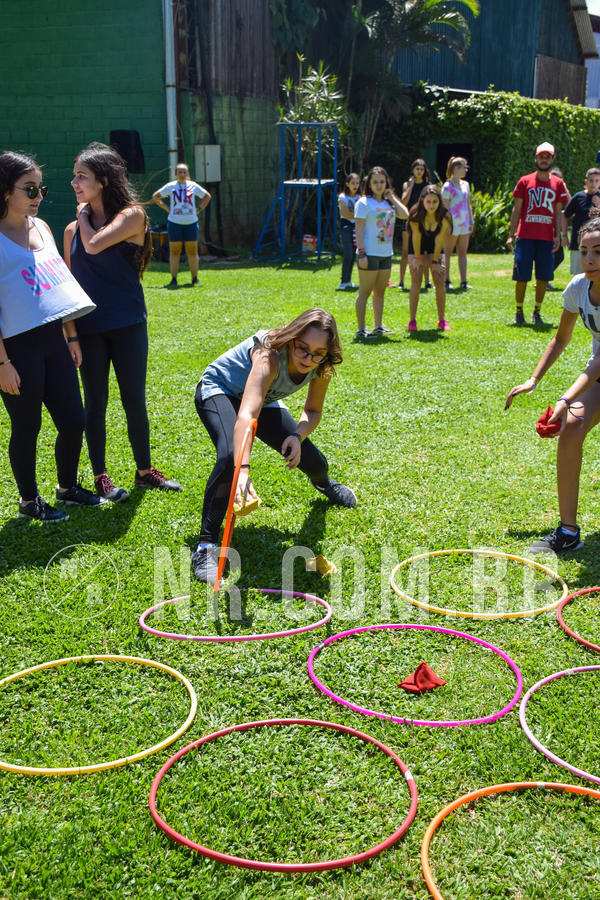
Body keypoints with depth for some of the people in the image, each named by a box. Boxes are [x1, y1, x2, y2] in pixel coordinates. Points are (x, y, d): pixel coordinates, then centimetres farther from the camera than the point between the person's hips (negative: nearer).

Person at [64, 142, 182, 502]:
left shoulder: (132, 215, -6)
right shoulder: (72, 230, 5)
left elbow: (95, 245, -21)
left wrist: (84, 214, -3)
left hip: (128, 325, -2)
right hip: (89, 328, 2)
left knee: (135, 400, 7)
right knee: (95, 402, 8)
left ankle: (145, 471, 23)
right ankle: (101, 476, 20)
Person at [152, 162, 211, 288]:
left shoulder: (193, 186, 4)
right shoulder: (170, 186, 1)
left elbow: (207, 196, 17)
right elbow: (155, 196, 9)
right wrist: (167, 209, 0)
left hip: (191, 222, 1)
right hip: (174, 222, -1)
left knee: (192, 251, 3)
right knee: (174, 251, 0)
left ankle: (195, 278, 10)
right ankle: (173, 279, 2)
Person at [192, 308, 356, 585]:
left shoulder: (320, 367, -23)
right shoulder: (270, 356, -42)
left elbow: (313, 411, -5)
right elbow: (246, 415, -55)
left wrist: (298, 435, -29)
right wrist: (243, 472, -68)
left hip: (264, 400, 6)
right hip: (218, 392, -6)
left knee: (314, 463, 5)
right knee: (231, 456, -36)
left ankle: (323, 483, 48)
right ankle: (205, 547, -28)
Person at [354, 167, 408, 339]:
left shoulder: (388, 202, 13)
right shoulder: (364, 203, -6)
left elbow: (405, 215, -2)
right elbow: (359, 230, -11)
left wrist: (392, 198, 2)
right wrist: (361, 253, -17)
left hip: (386, 253, 7)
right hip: (370, 254, -6)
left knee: (380, 291, 12)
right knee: (365, 292, -4)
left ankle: (378, 326, 20)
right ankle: (361, 329, -2)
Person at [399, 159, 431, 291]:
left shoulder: (428, 185, 7)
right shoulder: (407, 184, 3)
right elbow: (404, 202, -11)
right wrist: (411, 185, -11)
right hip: (409, 220, -1)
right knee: (406, 252, -1)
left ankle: (427, 281, 8)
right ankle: (401, 282, 2)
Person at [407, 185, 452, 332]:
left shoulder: (444, 216, -26)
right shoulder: (416, 215, -30)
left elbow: (439, 239, -18)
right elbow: (416, 236, -21)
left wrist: (435, 261, -12)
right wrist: (417, 258, -13)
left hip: (435, 247, 2)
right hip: (416, 247, -2)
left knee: (440, 282, -4)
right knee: (416, 282, -9)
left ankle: (442, 320, 4)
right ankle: (412, 321, -5)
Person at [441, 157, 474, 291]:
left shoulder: (465, 184, 13)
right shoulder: (448, 186, -8)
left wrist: (471, 222, 13)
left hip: (464, 224, 7)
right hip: (453, 224, -7)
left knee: (463, 253, 6)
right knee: (448, 253, 1)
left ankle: (463, 282, 7)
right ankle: (447, 281, 7)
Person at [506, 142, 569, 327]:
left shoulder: (558, 184, 10)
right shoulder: (525, 181, 5)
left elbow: (558, 213, 10)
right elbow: (516, 209, 5)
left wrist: (558, 236, 1)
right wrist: (511, 235, -1)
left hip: (547, 238, 2)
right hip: (525, 237, -2)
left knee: (543, 277, 2)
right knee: (521, 276, -2)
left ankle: (537, 312, 15)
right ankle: (519, 312, 11)